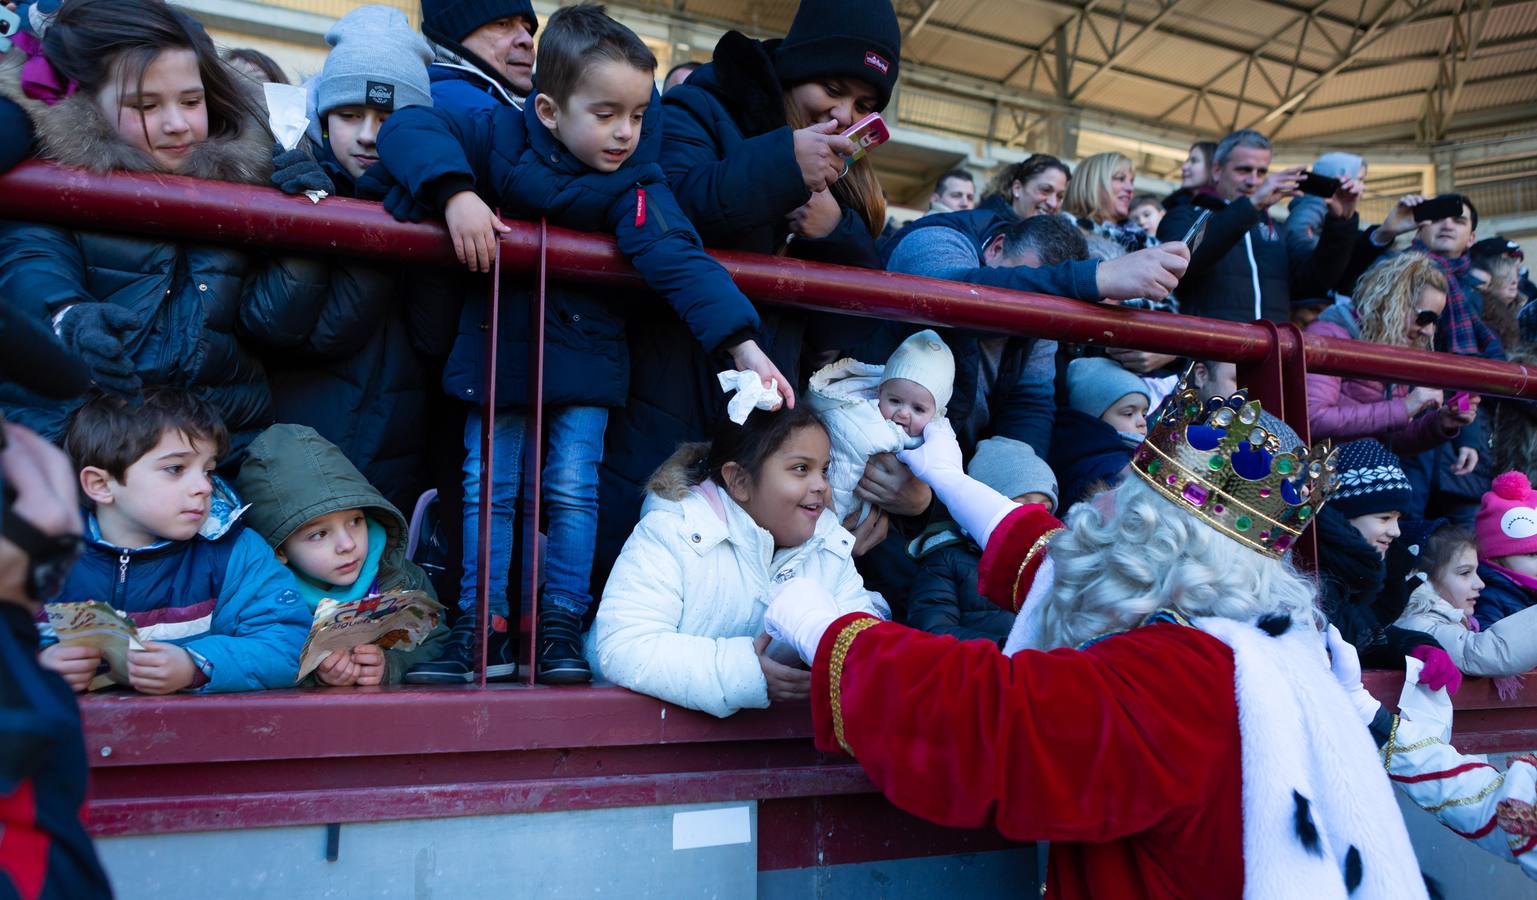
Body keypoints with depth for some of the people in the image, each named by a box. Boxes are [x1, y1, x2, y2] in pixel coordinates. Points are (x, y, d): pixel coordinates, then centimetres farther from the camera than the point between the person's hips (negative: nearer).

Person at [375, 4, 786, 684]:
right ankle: (482, 627, 15)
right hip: (496, 349, 1)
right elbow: (407, 129, -15)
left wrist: (742, 344, -36)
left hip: (585, 354, 0)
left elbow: (678, 260, -23)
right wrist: (456, 193, -34)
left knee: (572, 490, 0)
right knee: (487, 487, 4)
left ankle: (561, 627, 12)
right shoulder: (501, 136, -10)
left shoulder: (634, 181, -11)